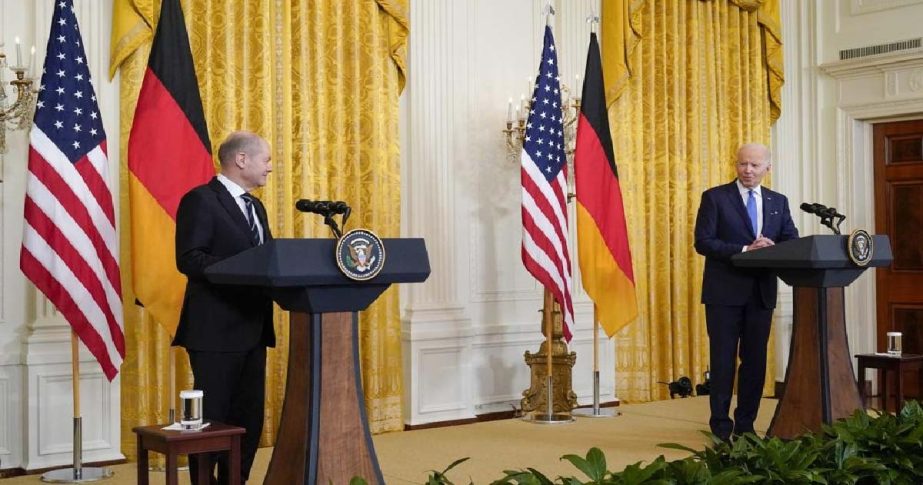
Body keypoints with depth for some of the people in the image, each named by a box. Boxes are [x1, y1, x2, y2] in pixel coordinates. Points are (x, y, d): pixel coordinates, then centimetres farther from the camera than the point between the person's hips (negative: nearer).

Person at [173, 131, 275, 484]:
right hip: (217, 331, -8)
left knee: (250, 419, 11)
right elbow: (188, 259, -18)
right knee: (212, 420, 0)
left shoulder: (255, 207, 18)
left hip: (253, 329, 8)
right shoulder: (200, 199, -8)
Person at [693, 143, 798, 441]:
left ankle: (746, 424, 17)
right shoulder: (715, 197, -1)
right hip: (725, 292, -4)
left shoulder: (778, 202, 12)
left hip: (761, 292, 4)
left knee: (755, 359, 7)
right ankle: (721, 423, 10)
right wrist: (745, 250, -19)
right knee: (723, 358, 1)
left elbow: (792, 241, 7)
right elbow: (703, 242, -10)